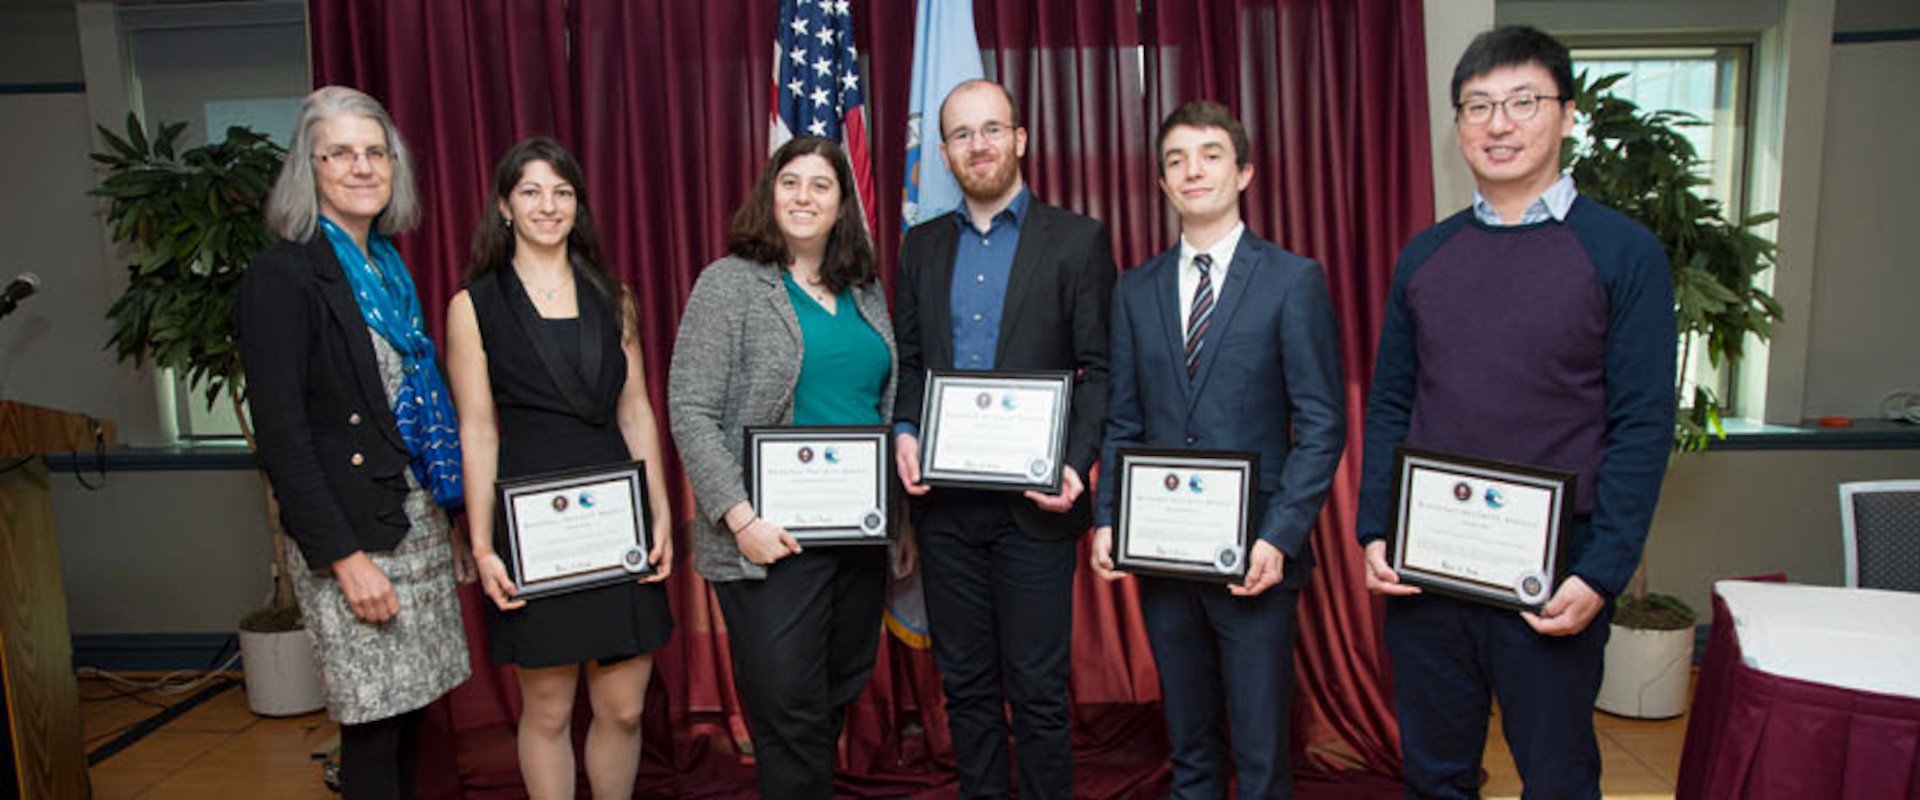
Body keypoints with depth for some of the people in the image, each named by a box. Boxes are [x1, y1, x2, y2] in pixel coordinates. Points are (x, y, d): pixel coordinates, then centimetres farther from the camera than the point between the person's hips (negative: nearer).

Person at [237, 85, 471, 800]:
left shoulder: (388, 264, 13)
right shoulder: (282, 274, -9)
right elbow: (281, 433, -13)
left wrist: (446, 513, 11)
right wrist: (344, 557, -16)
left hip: (418, 521, 7)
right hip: (350, 534, -7)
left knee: (410, 707, 14)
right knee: (375, 726, 2)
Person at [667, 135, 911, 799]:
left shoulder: (865, 290, 12)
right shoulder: (730, 283, -4)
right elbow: (691, 414, -10)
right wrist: (741, 518, -17)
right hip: (773, 538, -5)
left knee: (841, 695, 15)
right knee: (790, 713, 1)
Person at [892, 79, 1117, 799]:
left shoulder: (1076, 239, 0)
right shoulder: (922, 245, 12)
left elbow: (1099, 368, -4)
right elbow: (908, 362, 14)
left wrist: (1076, 463, -17)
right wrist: (903, 433, -5)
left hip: (1033, 502, -3)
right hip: (945, 500, 4)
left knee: (1038, 690, 6)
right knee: (965, 685, 15)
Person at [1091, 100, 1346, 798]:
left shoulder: (1294, 280, -2)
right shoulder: (1135, 290, 9)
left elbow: (1322, 424, -6)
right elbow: (1123, 422, 10)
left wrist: (1280, 537, -15)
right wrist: (1108, 518, -1)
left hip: (1254, 550, -3)